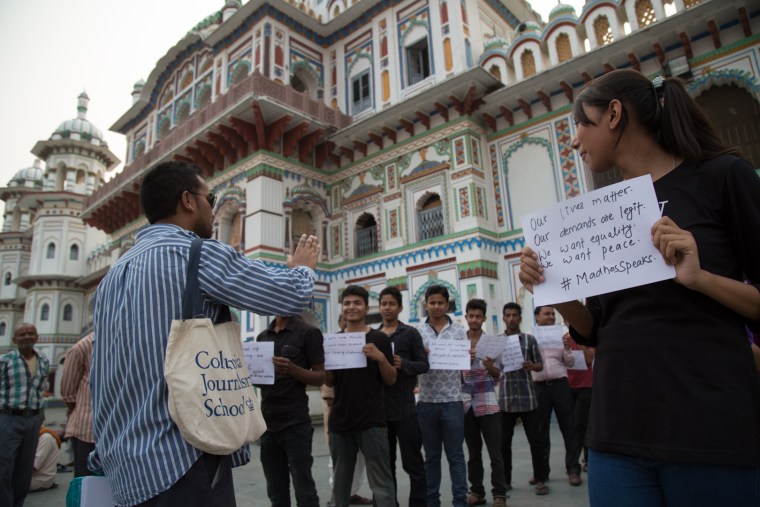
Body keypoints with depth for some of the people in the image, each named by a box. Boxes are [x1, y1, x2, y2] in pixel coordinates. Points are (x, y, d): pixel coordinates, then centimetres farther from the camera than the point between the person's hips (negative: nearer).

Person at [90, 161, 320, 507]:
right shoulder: (198, 253, -13)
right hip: (182, 459, -9)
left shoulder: (113, 274, 12)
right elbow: (294, 295, -8)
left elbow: (99, 377, 16)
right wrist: (302, 266, 14)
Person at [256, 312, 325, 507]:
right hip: (268, 423, 5)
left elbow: (320, 377, -6)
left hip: (295, 424, -5)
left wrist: (292, 369, -23)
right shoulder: (262, 336, 12)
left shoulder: (308, 333, -4)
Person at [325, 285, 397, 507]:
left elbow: (391, 380, -1)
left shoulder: (379, 339, -2)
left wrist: (381, 358, -20)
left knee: (381, 483, -1)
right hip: (340, 421, 4)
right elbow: (329, 382, 9)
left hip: (371, 421, -3)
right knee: (340, 481, 15)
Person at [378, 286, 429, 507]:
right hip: (379, 408, 5)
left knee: (412, 462, 4)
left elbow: (424, 364, -6)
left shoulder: (410, 333, -1)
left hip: (404, 408, -4)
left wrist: (403, 364, -23)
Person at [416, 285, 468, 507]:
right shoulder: (418, 332, 3)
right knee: (431, 456, 12)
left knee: (455, 455, 8)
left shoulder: (459, 330, 3)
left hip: (452, 401, -1)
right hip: (427, 402, 1)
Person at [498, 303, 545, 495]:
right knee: (504, 442, 8)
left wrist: (532, 366, -16)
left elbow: (541, 365, 6)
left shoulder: (530, 339, 3)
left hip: (527, 397, -1)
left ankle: (540, 480, 18)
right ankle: (505, 480, 21)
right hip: (505, 398, 1)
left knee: (535, 440, 4)